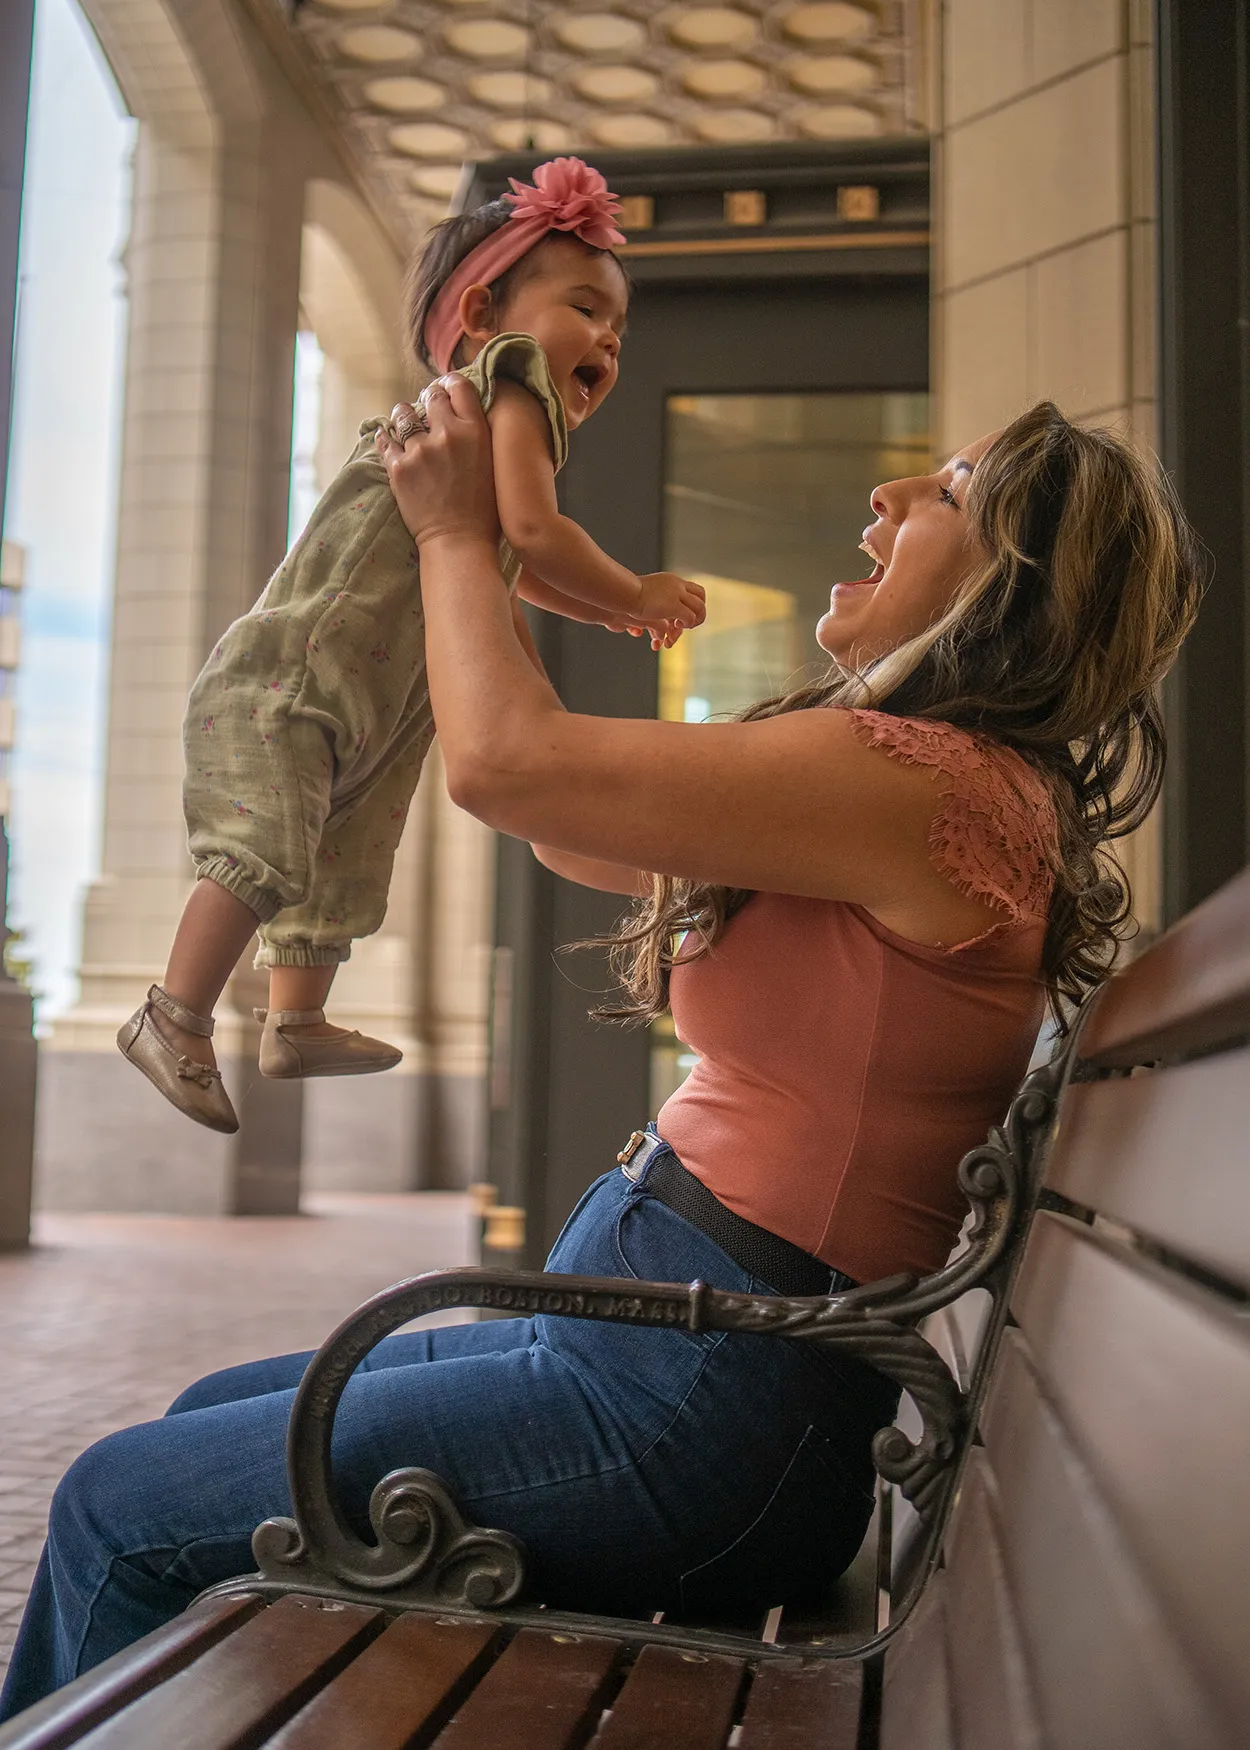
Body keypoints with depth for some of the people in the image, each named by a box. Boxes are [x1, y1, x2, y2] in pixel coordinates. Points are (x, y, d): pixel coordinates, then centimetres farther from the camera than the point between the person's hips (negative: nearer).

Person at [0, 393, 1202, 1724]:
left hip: (707, 1410, -10)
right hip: (651, 1333, 10)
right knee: (208, 1418, 18)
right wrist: (467, 548, 18)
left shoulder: (929, 780, -19)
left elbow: (501, 761, -20)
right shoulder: (944, 794, 14)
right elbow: (565, 834, 20)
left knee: (122, 1510, -1)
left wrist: (455, 529, -1)